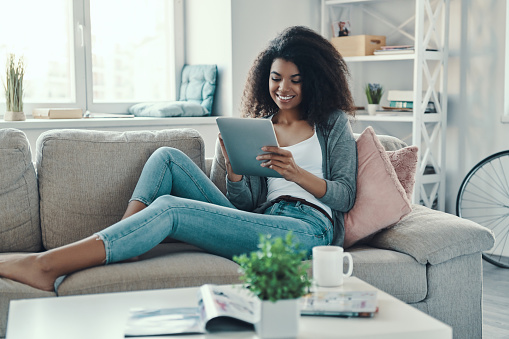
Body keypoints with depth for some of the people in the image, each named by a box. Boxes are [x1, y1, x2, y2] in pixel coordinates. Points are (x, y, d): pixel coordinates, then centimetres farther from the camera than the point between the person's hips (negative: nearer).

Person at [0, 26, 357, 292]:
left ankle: (45, 266, -26)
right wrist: (233, 169, -9)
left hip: (307, 229, -6)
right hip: (259, 221, 6)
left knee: (170, 208, -24)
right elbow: (247, 202, 12)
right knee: (168, 157, -3)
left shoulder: (333, 124, 11)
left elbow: (346, 196, 3)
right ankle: (116, 245, -17)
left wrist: (297, 173, -13)